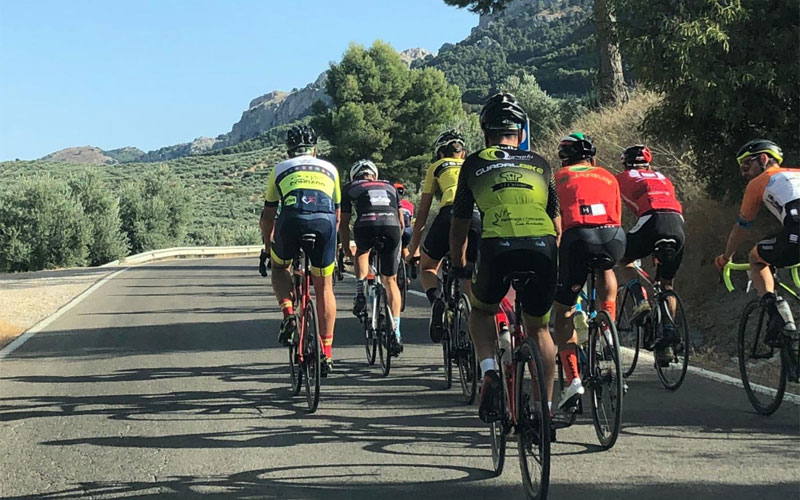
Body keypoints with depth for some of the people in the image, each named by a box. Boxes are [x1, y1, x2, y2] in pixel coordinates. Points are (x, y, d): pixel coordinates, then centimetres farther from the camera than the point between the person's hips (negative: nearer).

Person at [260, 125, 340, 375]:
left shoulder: (280, 169, 28)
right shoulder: (330, 169, 32)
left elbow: (267, 216, 32)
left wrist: (267, 245, 46)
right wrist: (331, 245, 49)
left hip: (292, 219, -1)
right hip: (325, 221, 1)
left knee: (279, 267, 27)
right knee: (324, 286, 14)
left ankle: (288, 313, 2)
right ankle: (327, 353, 12)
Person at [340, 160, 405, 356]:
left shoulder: (350, 188, 28)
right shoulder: (389, 187, 35)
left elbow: (344, 223, 28)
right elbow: (401, 221, 37)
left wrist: (347, 249, 39)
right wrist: (396, 242, 51)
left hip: (366, 226, -2)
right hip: (392, 227, 2)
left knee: (361, 252, 34)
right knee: (390, 281, 11)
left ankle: (360, 293, 11)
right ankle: (396, 333, 4)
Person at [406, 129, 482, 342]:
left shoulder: (436, 167, 30)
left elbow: (422, 212, 30)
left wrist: (413, 248, 37)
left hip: (451, 213, -2)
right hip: (481, 216, 2)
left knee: (427, 267, 18)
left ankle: (436, 299, -13)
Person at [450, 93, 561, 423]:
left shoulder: (474, 164, 21)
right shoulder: (540, 164, 25)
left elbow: (459, 228, 26)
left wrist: (459, 269, 41)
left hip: (498, 248, -2)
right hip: (543, 248, 2)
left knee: (480, 311, 27)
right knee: (538, 328, 22)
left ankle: (489, 372, 3)